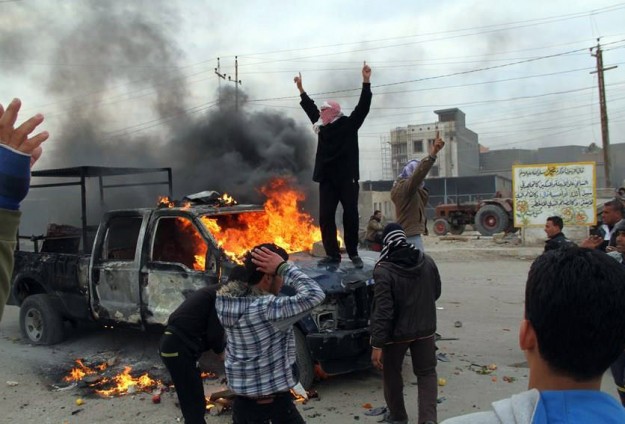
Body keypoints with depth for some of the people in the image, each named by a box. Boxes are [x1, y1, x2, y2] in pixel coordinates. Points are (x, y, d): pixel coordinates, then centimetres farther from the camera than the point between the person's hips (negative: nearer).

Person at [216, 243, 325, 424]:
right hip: (274, 400, -7)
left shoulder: (230, 301, -5)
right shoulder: (266, 308, -27)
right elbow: (315, 295, -29)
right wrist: (283, 266, -24)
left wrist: (249, 266, -3)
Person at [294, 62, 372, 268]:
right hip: (327, 178, 5)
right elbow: (310, 107, 27)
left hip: (347, 178, -5)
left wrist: (366, 80, -16)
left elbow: (363, 106, -8)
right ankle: (332, 254, 6)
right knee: (325, 217, 0)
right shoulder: (322, 126, 14)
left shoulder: (349, 124, 0)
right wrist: (301, 88, 33)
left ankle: (353, 253, 11)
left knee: (350, 216, 1)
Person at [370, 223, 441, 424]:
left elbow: (383, 310, -24)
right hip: (425, 328, 4)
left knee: (391, 373, 18)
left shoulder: (384, 270, -21)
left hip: (397, 331, -4)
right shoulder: (427, 261, -4)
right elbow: (436, 293, 10)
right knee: (427, 372, 14)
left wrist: (377, 344, -20)